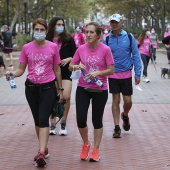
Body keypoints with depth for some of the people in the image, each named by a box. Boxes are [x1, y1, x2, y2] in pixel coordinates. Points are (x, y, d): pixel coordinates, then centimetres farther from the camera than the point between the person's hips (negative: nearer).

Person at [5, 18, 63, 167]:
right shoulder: (27, 48, 0)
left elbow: (57, 69, 5)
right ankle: (44, 149, 25)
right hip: (32, 88, 3)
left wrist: (60, 89, 9)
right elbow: (21, 69, 3)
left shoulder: (53, 47, -3)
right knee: (37, 120, 11)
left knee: (43, 119, -14)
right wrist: (12, 74, -19)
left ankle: (41, 153, -21)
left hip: (48, 87, -3)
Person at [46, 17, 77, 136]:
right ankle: (53, 125, 12)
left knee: (66, 96, -14)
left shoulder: (68, 39, 1)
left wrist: (68, 59, -14)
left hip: (66, 72, -1)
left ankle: (63, 123, 4)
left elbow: (75, 55, 4)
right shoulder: (47, 40, 1)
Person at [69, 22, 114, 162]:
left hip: (100, 90, -2)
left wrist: (97, 73, -23)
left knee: (97, 120, 7)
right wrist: (77, 66, -15)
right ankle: (86, 144, 22)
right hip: (83, 88, 2)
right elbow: (71, 66, 7)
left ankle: (96, 150, 20)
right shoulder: (81, 49, -1)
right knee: (80, 119, -5)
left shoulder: (105, 50, -10)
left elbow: (111, 70, -8)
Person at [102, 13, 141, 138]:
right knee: (116, 101, 3)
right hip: (113, 75, 1)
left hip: (126, 75, 0)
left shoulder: (129, 37, -2)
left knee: (127, 101, 0)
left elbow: (136, 56, 0)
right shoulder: (107, 40, 1)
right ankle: (117, 128, 10)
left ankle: (125, 115, 34)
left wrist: (138, 74, -5)